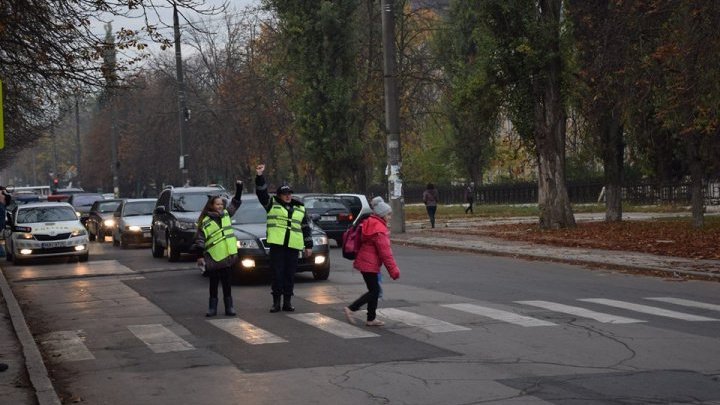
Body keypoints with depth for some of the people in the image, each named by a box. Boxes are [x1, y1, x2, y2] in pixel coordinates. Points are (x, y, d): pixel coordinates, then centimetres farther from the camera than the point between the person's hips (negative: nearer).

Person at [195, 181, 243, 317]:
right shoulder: (204, 222, -7)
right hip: (213, 260, -4)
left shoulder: (226, 214, 8)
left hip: (228, 257, 4)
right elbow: (199, 240, -9)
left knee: (226, 284, 9)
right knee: (213, 284, 5)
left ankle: (229, 307, 14)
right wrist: (200, 256, -15)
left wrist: (239, 188, 9)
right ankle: (212, 308, 12)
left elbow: (235, 202, 19)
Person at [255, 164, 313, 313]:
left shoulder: (300, 209, 16)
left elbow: (306, 228, 18)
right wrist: (260, 176, -16)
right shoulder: (272, 204, 9)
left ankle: (287, 302, 12)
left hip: (294, 246, 2)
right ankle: (276, 302, 3)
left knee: (290, 275, 5)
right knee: (277, 274, -3)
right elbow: (261, 192, -2)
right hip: (277, 245, -2)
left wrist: (309, 245, 13)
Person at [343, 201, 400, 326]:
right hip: (370, 264, -10)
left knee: (374, 290, 13)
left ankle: (371, 319, 16)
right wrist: (393, 270, -15)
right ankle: (351, 309, -9)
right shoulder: (380, 230, -18)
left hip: (364, 261, 10)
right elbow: (385, 252, -19)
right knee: (374, 291, -5)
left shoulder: (370, 224, 12)